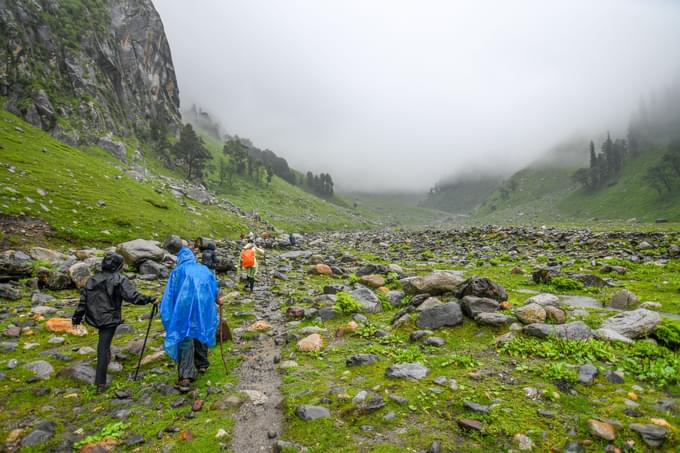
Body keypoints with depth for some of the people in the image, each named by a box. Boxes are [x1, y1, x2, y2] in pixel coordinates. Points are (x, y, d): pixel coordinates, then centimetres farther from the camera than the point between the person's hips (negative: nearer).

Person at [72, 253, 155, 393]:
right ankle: (100, 383, 4)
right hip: (110, 319, -5)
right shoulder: (119, 280, -13)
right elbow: (133, 296, -22)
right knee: (104, 347, -1)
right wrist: (150, 299, -14)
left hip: (95, 318, 5)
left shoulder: (93, 279, 5)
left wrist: (77, 317, 18)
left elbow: (83, 300, 9)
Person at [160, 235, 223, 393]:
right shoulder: (204, 269, 10)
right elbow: (215, 288, 19)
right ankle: (202, 364, 39)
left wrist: (161, 301, 16)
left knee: (185, 340, -3)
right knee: (201, 334, 23)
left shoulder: (178, 271, 1)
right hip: (204, 309, 4)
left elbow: (170, 294, -1)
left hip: (185, 310, -3)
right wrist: (217, 300, 37)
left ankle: (185, 378, -11)